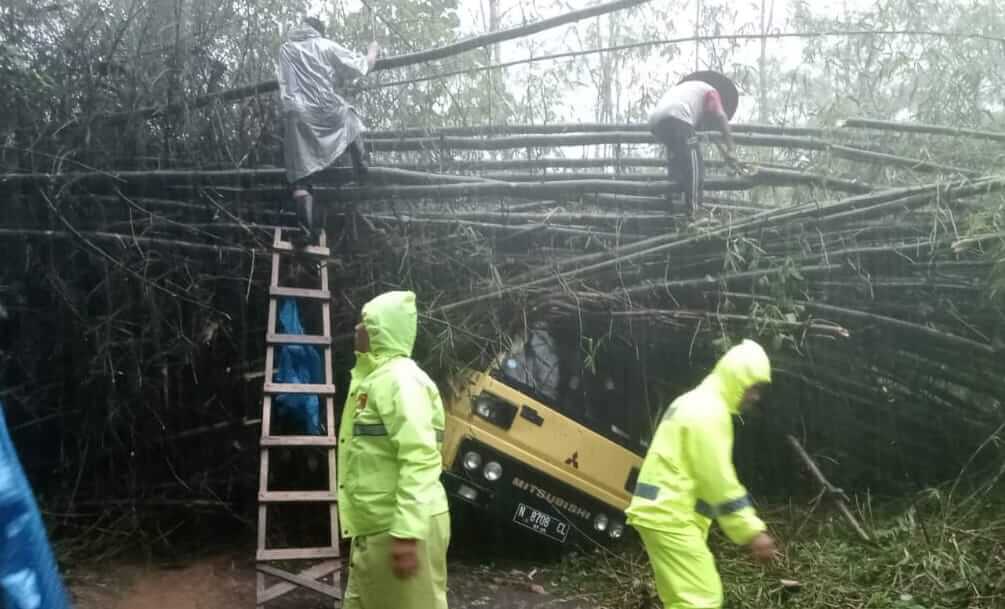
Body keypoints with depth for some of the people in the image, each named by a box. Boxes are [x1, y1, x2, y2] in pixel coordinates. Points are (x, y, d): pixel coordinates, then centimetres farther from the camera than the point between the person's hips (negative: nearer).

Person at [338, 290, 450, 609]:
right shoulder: (373, 378, 17)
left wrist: (407, 532, -30)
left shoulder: (400, 378, -14)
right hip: (373, 529, 10)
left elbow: (418, 459, -25)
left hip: (401, 529, -10)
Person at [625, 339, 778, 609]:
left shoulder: (695, 403, 18)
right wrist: (752, 530, -15)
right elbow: (718, 481, -19)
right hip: (670, 516, -10)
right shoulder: (710, 411, -15)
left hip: (662, 512, 10)